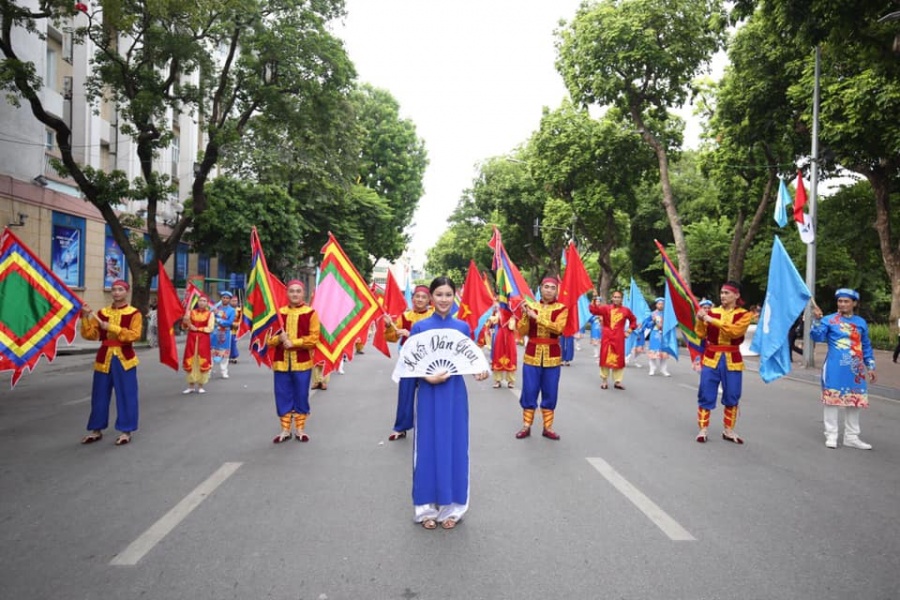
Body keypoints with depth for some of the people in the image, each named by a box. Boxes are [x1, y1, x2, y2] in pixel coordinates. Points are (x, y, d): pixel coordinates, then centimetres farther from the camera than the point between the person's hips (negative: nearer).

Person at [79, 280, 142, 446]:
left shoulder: (134, 313, -3)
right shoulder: (102, 312, 9)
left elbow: (134, 335, -16)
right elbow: (90, 334, 3)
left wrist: (112, 327, -21)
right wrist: (86, 317, -9)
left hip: (124, 359, -4)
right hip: (104, 358, 4)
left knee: (126, 396, 1)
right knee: (100, 396, 9)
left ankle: (126, 431, 10)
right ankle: (96, 430, 21)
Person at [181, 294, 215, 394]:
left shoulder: (210, 314, 1)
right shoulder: (191, 312, 8)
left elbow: (210, 328, -8)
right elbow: (184, 327, 5)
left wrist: (196, 329, -11)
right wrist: (185, 322, -16)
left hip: (204, 340, -2)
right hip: (191, 339, 2)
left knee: (203, 363, -2)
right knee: (190, 362, 4)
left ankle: (200, 386, 8)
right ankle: (191, 386, 14)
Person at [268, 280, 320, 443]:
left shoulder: (311, 313, -2)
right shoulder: (279, 312, 8)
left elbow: (314, 338, -8)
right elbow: (270, 337, 7)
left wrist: (293, 342, -16)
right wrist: (279, 338, -15)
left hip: (302, 362, -2)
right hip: (281, 362, 3)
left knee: (301, 396, 6)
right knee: (283, 397, 7)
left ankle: (300, 429, 19)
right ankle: (285, 430, 19)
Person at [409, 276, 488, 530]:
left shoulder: (463, 327, 3)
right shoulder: (419, 327, -4)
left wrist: (479, 371, -12)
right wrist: (428, 377, -20)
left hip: (455, 393, 2)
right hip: (428, 394, -2)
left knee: (455, 447, 8)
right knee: (428, 447, 5)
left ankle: (451, 506, 21)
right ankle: (426, 507, 19)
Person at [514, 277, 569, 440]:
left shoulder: (561, 308, -1)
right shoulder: (531, 306, 3)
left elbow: (558, 328, -20)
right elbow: (521, 331, -2)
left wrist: (536, 317, -22)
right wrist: (525, 314, -17)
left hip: (552, 356, -1)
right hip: (532, 354, 1)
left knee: (550, 393, 5)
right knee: (529, 391, 3)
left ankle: (547, 427, 16)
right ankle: (526, 426, 14)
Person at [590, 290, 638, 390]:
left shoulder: (626, 310, 3)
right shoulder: (605, 308, -3)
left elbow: (633, 319, 20)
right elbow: (594, 310, -18)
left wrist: (631, 329, 9)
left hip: (619, 338, 1)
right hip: (607, 337, -1)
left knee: (619, 360, 5)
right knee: (605, 358, 3)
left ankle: (617, 381, 16)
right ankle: (604, 380, 15)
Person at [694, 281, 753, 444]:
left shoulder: (744, 314, -2)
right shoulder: (711, 312, 3)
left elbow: (735, 331, -21)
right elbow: (701, 334, 1)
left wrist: (712, 320, -25)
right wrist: (700, 319, -17)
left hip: (732, 360, 0)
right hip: (711, 358, 0)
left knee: (732, 397, 8)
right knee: (706, 396, 0)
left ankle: (728, 431, 22)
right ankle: (703, 430, 9)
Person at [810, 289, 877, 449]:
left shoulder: (861, 323, 10)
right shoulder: (829, 320, -3)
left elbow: (866, 346, 16)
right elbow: (817, 336, -15)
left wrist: (870, 367, 12)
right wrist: (817, 320, -29)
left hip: (855, 369, 4)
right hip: (835, 369, -4)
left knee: (854, 401, 10)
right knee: (832, 400, -1)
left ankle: (851, 437, 20)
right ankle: (831, 435, 8)